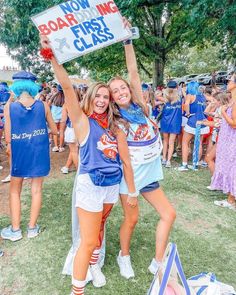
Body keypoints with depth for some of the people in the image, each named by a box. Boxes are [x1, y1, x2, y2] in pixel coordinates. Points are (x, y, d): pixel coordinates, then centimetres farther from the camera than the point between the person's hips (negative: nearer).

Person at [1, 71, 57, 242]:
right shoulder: (43, 106, -6)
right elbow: (54, 130, 5)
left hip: (20, 154, -1)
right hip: (39, 153, 1)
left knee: (15, 190, 17)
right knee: (36, 190, 12)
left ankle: (15, 229, 24)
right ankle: (32, 227, 24)